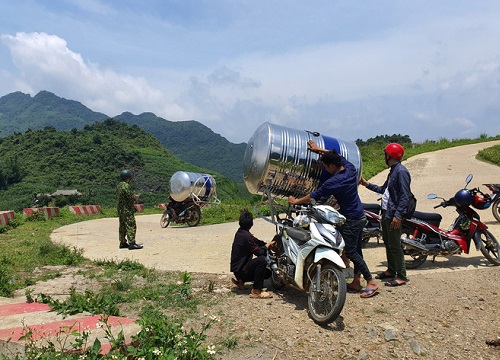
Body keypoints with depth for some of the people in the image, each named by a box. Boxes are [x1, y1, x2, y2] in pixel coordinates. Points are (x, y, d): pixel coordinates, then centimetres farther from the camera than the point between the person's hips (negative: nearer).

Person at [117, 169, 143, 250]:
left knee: (122, 226, 14)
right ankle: (132, 243, -8)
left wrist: (133, 196, 15)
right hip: (127, 210, -10)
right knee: (131, 226, -7)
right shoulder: (126, 186, -18)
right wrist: (136, 197, 0)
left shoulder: (119, 185, 11)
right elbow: (131, 197, -22)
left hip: (120, 209, 10)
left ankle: (123, 243, 21)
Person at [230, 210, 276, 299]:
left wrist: (268, 244, 5)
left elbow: (256, 241, 15)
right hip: (240, 270, -10)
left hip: (238, 266, 10)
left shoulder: (240, 232, 6)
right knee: (262, 260, -30)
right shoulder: (245, 236, -24)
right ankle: (256, 291, -24)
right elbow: (258, 252, -21)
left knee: (268, 273, 14)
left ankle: (241, 280, 17)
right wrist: (267, 245, -3)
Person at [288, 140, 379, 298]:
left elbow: (314, 195, -14)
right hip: (360, 216, 9)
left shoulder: (333, 182, -23)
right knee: (357, 250, 13)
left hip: (350, 220, -9)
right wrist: (319, 149, 20)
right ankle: (356, 282, 21)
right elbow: (340, 156, 18)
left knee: (351, 252, 0)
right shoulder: (350, 168, -1)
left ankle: (371, 282, 4)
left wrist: (296, 201, -1)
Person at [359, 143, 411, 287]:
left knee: (395, 245, -6)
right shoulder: (393, 171, 17)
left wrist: (398, 215, -25)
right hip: (386, 213, 10)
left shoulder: (401, 171, -14)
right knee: (387, 242, 17)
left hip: (394, 215, -10)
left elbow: (405, 195, -20)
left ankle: (401, 276, 2)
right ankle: (391, 270, 29)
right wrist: (367, 184, 25)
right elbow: (384, 190, 26)